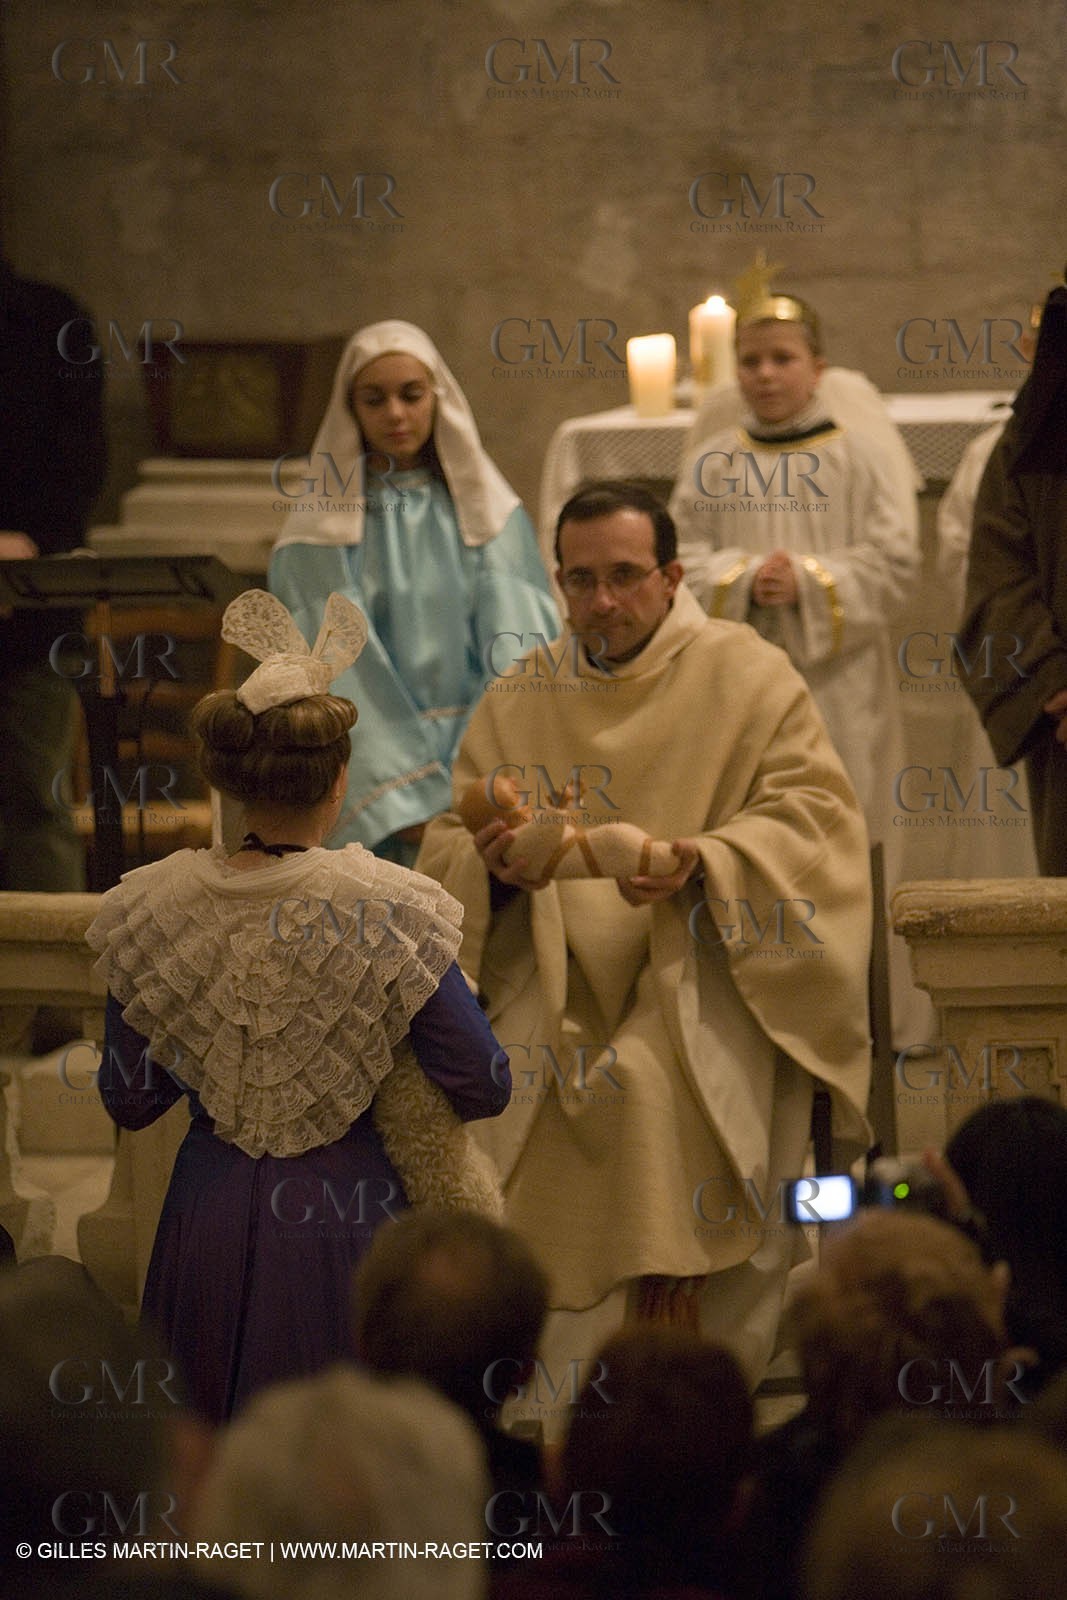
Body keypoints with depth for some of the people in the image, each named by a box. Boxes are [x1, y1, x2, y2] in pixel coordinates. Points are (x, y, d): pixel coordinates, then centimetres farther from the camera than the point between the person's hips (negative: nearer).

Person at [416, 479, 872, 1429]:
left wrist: (703, 861, -20)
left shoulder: (747, 676, 5)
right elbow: (446, 849, 15)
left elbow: (811, 815, -4)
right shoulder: (517, 703, 16)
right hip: (557, 982, 3)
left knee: (649, 1083, -32)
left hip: (700, 970, -3)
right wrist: (491, 862, -10)